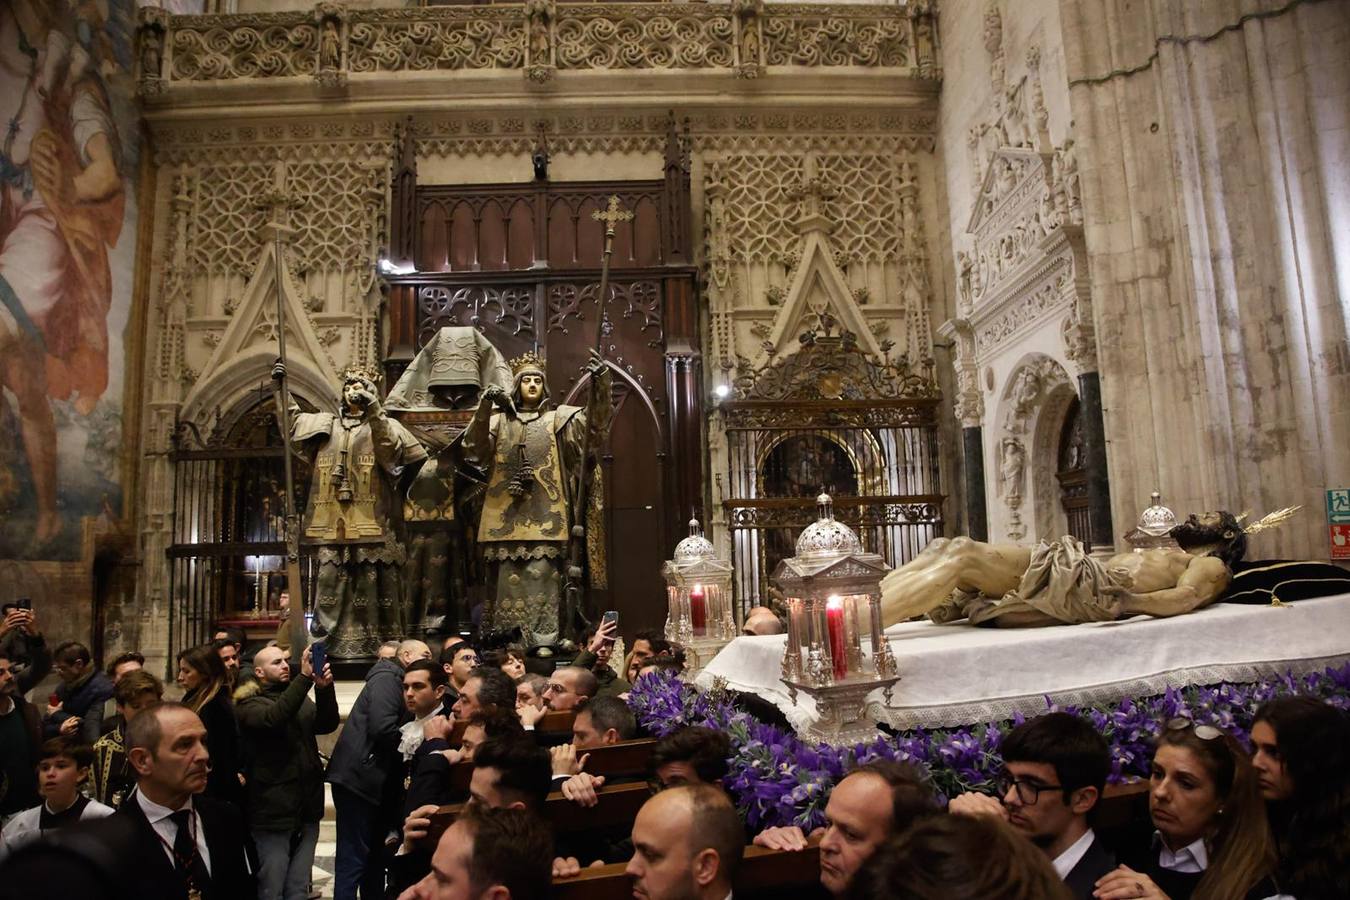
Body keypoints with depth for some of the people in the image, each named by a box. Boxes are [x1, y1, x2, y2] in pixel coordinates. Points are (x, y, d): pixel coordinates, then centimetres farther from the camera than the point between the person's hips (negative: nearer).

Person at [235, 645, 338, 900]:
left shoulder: (300, 697, 13)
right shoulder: (249, 704, -4)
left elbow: (327, 724, -3)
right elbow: (273, 717, -27)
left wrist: (324, 689, -21)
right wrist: (305, 677, -33)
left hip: (306, 809, 5)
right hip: (273, 811, -5)